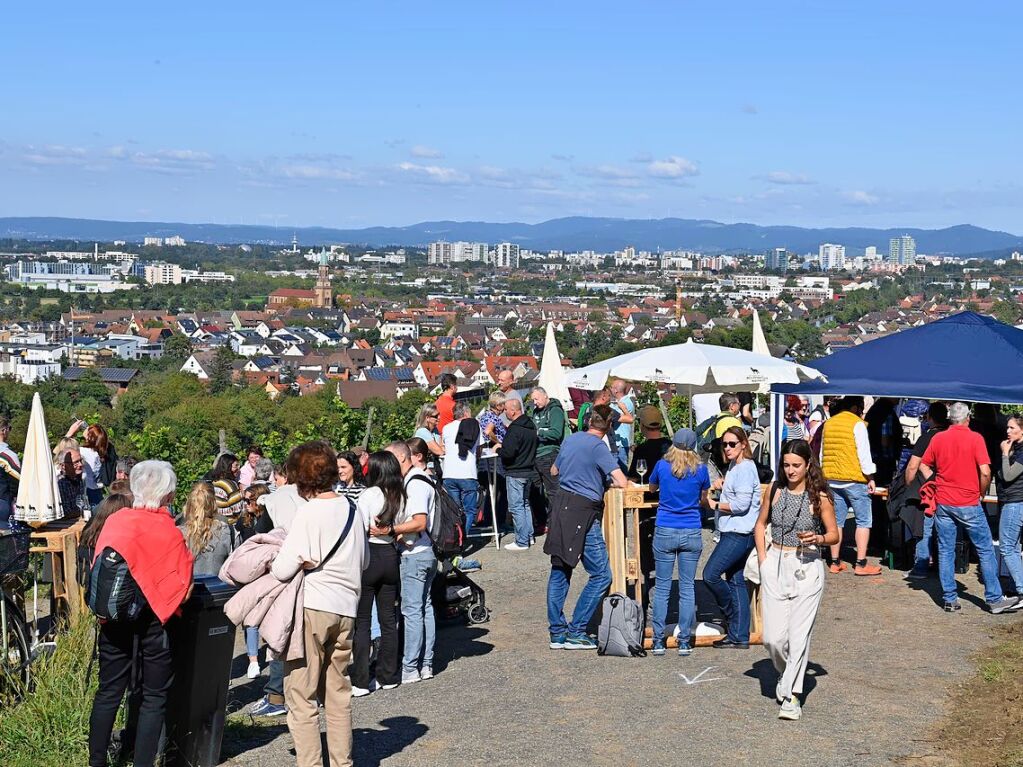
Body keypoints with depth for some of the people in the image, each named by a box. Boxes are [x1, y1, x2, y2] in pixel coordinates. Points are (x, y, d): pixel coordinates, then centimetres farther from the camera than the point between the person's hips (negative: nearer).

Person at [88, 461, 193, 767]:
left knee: (108, 692, 14)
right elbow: (182, 584, -10)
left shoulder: (114, 521, -3)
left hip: (114, 620, 4)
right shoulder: (171, 534, -14)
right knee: (154, 698, 8)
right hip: (152, 620, -4)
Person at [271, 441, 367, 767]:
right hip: (346, 607, 7)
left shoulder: (310, 513, -14)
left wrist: (270, 563, 5)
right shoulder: (351, 508, 6)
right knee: (338, 692, 15)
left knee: (301, 696, 1)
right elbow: (363, 560, 17)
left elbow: (282, 570, -15)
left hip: (312, 608, -7)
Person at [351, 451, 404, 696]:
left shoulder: (369, 495, -13)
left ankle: (360, 681, 0)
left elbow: (362, 531, -13)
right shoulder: (400, 496, 2)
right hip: (391, 556, 5)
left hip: (369, 556, -5)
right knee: (388, 618, 12)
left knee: (361, 621, 1)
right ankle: (388, 676, 19)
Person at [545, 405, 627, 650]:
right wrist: (611, 482, 2)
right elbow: (622, 482, -19)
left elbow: (555, 470, 29)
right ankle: (575, 631, -2)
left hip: (561, 505, 8)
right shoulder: (598, 447, -12)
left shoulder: (570, 440, 12)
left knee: (559, 572, 12)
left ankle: (557, 633, 14)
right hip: (583, 512, -8)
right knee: (601, 575, -1)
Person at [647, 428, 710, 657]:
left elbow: (652, 487, 17)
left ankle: (658, 641, 6)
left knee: (661, 587, 5)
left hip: (664, 532, 0)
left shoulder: (662, 465, -3)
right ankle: (684, 641, 7)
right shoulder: (700, 469, -2)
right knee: (687, 587, 6)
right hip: (692, 534, 0)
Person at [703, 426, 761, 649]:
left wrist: (715, 505, -9)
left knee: (710, 574, -12)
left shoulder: (745, 468, -14)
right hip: (733, 532, 10)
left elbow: (741, 504, -19)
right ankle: (739, 636, 12)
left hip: (739, 533, -10)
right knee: (735, 580, 9)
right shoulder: (734, 467, 16)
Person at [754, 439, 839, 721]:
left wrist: (818, 539, -19)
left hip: (807, 568, -3)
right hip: (775, 566, 3)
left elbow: (834, 534, 2)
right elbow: (760, 525, 17)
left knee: (799, 635, -6)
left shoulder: (819, 497, -4)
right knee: (773, 637, 0)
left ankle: (792, 695, 0)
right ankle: (787, 674, 28)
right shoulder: (774, 491, 5)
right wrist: (763, 560, 6)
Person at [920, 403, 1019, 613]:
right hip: (968, 504, -4)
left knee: (945, 552, 8)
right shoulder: (975, 438, -9)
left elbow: (924, 465, 8)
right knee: (986, 550, 6)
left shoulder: (938, 438, 2)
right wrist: (982, 493, 0)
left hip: (943, 503, 4)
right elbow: (985, 472, -15)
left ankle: (950, 600, 8)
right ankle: (994, 599, 9)